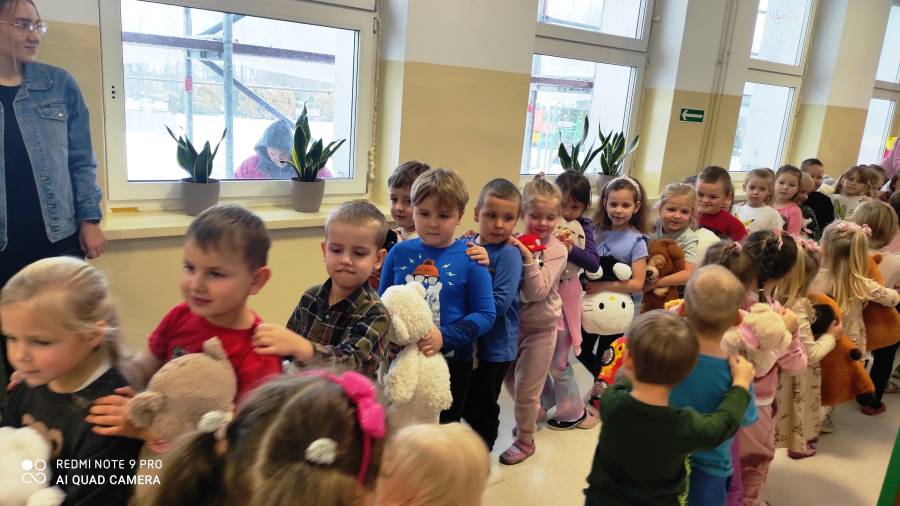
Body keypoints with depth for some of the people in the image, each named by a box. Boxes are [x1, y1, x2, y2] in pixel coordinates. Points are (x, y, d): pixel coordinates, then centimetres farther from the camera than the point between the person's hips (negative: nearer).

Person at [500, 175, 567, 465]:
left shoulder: (557, 251, -15)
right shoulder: (516, 242, -8)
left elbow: (537, 292, -23)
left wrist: (528, 258, -32)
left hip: (539, 327, -4)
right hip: (511, 322, 4)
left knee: (525, 389, 8)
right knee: (510, 379, 21)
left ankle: (525, 440, 30)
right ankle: (532, 415, 50)